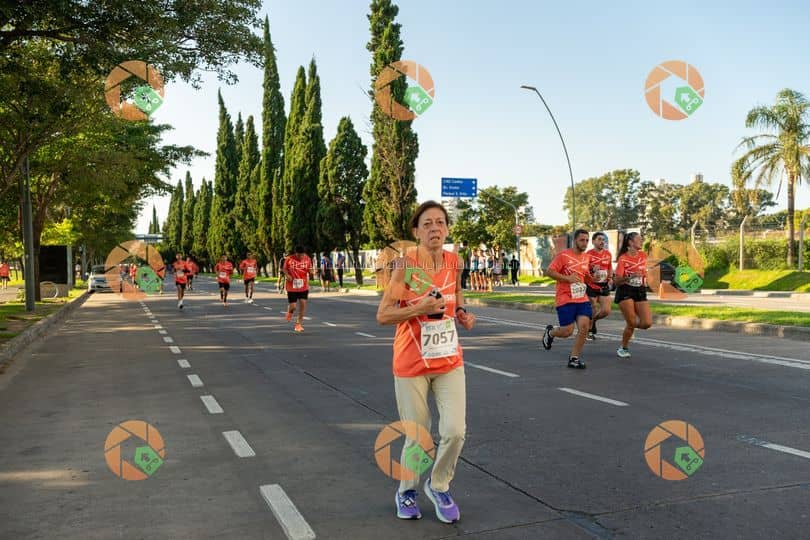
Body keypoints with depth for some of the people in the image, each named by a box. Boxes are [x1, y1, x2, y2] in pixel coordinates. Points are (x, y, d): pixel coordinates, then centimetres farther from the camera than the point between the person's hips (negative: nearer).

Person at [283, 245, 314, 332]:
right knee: (292, 306, -3)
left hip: (304, 286, 2)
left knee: (303, 303, -5)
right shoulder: (289, 259, -12)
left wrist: (311, 273, -17)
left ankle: (299, 323, 9)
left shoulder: (307, 259, -4)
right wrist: (287, 275, -16)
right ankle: (290, 312, 37)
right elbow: (285, 269, 4)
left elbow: (310, 270, 6)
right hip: (292, 287, -2)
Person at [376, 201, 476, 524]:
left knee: (455, 431, -4)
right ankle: (406, 491, 34)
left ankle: (439, 486, 24)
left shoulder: (455, 262, -2)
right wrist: (420, 308, -28)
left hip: (450, 361, 4)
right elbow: (382, 316, -15)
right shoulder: (405, 264, -15)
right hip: (411, 364, -3)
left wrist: (462, 314, -2)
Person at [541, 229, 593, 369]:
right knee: (567, 331, -6)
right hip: (565, 300, -6)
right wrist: (567, 278, -19)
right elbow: (548, 272, -11)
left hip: (582, 299, 6)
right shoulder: (564, 256, -9)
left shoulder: (586, 257, 13)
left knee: (584, 327, -9)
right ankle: (550, 332, 29)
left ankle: (574, 358, 3)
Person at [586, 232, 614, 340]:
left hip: (604, 286, 5)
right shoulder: (588, 254, -12)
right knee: (592, 311, 0)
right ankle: (589, 330, 23)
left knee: (606, 311, -3)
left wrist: (610, 277, 4)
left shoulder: (608, 254, 5)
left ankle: (592, 320, 28)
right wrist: (592, 270, -28)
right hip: (591, 286, -5)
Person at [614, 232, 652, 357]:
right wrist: (630, 277, -28)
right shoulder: (623, 259, -10)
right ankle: (623, 349, 13)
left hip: (640, 292, 5)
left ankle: (630, 325, 23)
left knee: (647, 323, -10)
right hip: (625, 292, -5)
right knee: (631, 323, -9)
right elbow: (617, 281, -13)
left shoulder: (643, 255, 6)